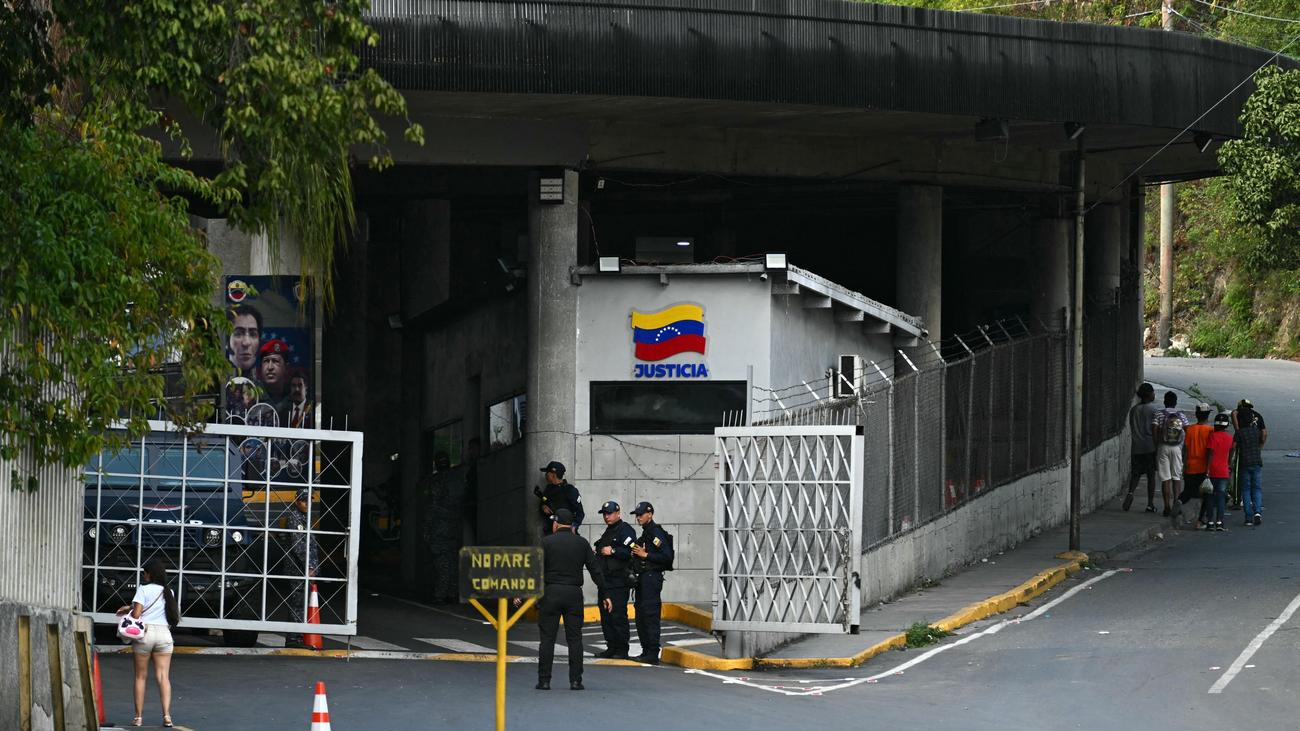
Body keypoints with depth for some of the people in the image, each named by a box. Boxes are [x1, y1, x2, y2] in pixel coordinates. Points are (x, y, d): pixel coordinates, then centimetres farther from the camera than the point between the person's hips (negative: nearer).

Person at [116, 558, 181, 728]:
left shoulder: (144, 589, -3)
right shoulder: (168, 593, 14)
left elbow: (136, 614, -10)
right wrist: (130, 608, 25)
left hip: (145, 632, -3)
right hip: (164, 633, 3)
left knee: (141, 677, 6)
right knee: (163, 676, -1)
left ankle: (138, 717, 6)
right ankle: (166, 714, -16)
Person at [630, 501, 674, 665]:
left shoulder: (656, 533, -12)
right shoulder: (645, 533, 19)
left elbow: (666, 557, -19)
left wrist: (645, 555, -18)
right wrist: (636, 554, 10)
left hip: (652, 578, -11)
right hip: (643, 578, 11)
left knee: (650, 616, -11)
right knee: (640, 617, 12)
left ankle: (653, 654, -12)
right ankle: (646, 652, 17)